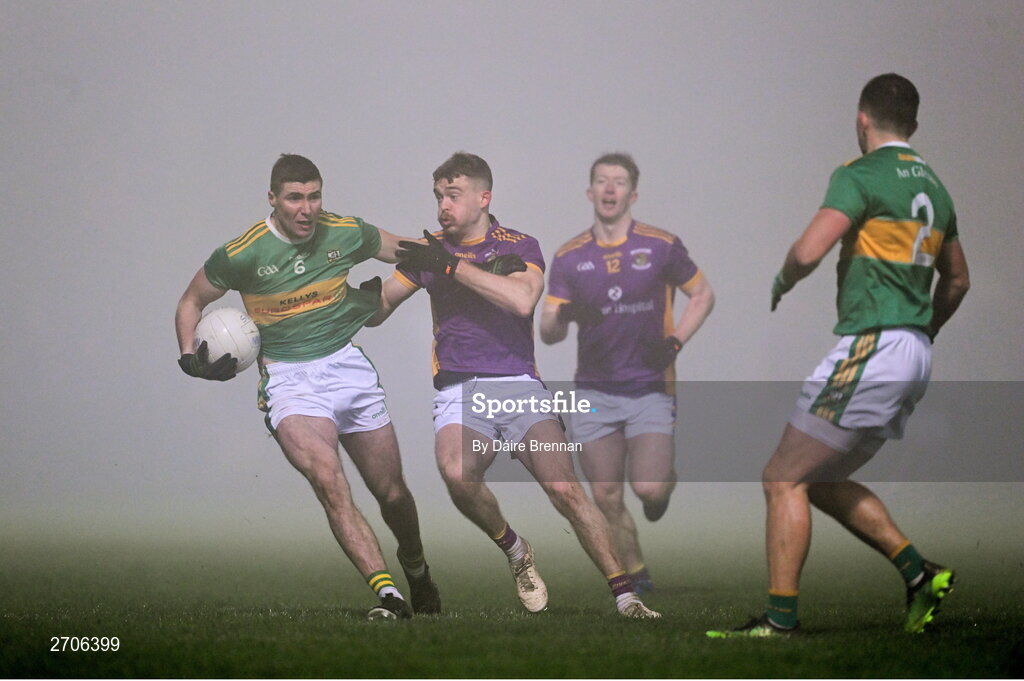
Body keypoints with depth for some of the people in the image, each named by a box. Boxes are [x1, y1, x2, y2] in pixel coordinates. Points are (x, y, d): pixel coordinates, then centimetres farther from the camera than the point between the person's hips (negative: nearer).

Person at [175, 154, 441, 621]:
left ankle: (416, 569, 40)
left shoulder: (346, 234, -2)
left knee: (392, 493, 10)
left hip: (348, 367, 3)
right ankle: (387, 594, -30)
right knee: (329, 482, -27)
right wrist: (190, 356, -8)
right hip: (289, 380, -3)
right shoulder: (243, 254, -10)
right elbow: (191, 302, 6)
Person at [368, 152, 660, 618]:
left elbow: (522, 300, -14)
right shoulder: (429, 251, 14)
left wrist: (452, 265, -14)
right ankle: (514, 550, -4)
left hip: (518, 386, -1)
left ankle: (625, 596, -12)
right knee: (457, 474, -30)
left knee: (565, 488, -18)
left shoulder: (520, 246, 6)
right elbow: (378, 309, 17)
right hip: (459, 393, 1)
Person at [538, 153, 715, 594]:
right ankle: (635, 574, 21)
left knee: (648, 488, -16)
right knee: (606, 498, 1)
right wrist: (562, 318, -21)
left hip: (650, 387, -2)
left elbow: (703, 294, 10)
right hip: (594, 390, 2)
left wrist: (676, 341, -5)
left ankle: (667, 477, 20)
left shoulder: (661, 246, -2)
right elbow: (549, 332, 3)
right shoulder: (569, 257, 4)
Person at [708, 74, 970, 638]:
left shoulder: (860, 176, -9)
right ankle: (920, 575, 12)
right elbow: (956, 280, 28)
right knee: (822, 483, 18)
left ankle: (780, 617, -6)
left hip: (871, 348, -8)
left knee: (784, 479, -3)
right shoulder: (932, 186, 16)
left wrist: (781, 283, 1)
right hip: (914, 357, 8)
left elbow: (808, 251, -21)